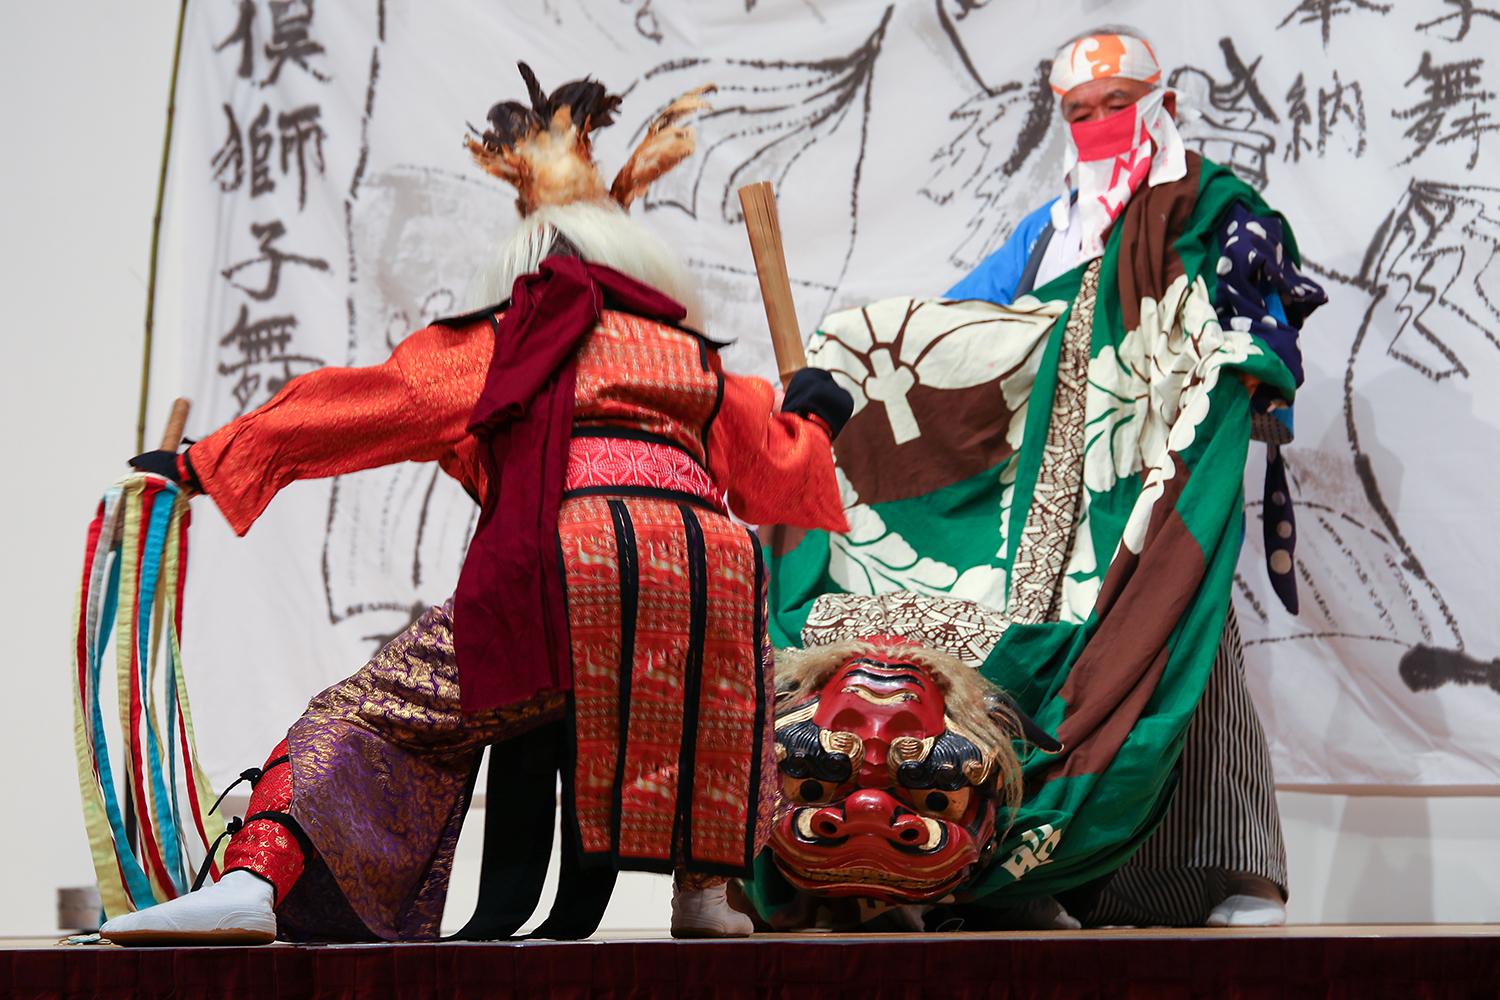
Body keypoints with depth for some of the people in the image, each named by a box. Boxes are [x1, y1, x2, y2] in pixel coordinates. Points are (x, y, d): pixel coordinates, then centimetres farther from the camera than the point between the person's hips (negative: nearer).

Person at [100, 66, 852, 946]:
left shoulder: (497, 344, 24)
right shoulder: (698, 361, 31)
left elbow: (365, 403, 22)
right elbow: (777, 472, 38)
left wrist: (207, 462, 27)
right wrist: (809, 421, 61)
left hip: (562, 563, -3)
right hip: (707, 564, 3)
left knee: (372, 717, 3)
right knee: (715, 681, 35)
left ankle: (258, 877, -19)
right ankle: (706, 886, 21)